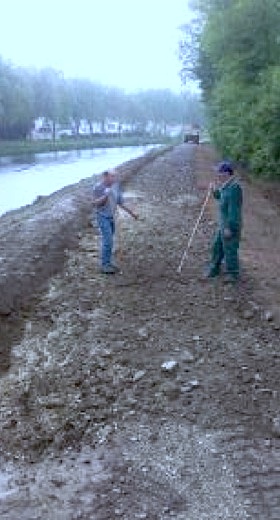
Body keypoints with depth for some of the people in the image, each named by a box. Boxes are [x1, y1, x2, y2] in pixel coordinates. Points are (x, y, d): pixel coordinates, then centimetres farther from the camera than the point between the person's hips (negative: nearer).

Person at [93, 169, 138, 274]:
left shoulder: (116, 186, 2)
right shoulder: (98, 187, -14)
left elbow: (121, 202, 11)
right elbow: (95, 203, -15)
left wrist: (131, 212, 11)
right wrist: (105, 195, -28)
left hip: (111, 217, 6)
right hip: (103, 216, -6)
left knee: (109, 241, 13)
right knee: (108, 241, -11)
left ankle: (108, 262, 24)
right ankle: (104, 266, -2)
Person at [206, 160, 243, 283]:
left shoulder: (234, 187, -24)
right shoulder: (227, 185, 6)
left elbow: (234, 209, -25)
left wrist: (229, 228, -23)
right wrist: (215, 191, 3)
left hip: (231, 225, -9)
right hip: (224, 224, 9)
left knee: (230, 250, 4)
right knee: (217, 246, 18)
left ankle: (233, 274, 20)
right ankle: (215, 268, 34)